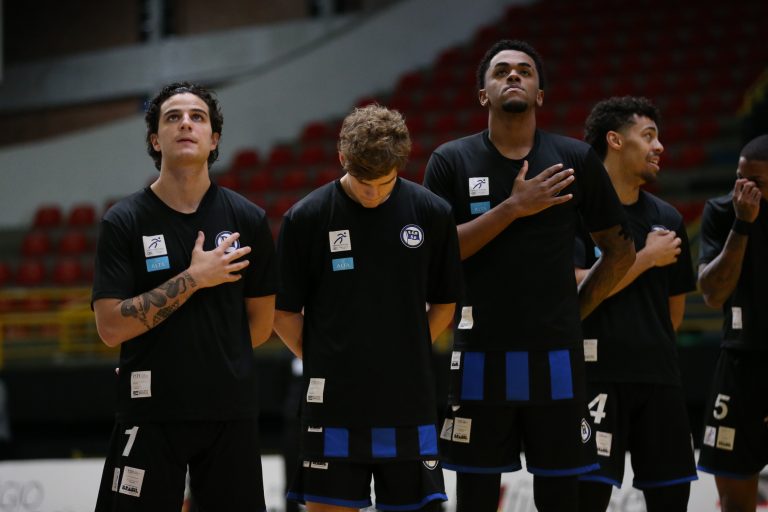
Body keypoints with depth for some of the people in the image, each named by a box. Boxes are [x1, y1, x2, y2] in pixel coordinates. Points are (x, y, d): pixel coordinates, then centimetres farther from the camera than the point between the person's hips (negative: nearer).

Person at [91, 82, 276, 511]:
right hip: (150, 413, -2)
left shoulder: (248, 220, 4)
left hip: (230, 411, 2)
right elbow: (111, 327, -11)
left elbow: (261, 322, 12)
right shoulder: (125, 222, -3)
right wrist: (193, 279, -13)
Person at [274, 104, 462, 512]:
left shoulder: (432, 213, 0)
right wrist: (321, 363, -2)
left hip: (409, 405, 2)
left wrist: (407, 356, 5)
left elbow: (444, 303, 11)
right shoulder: (305, 218, -4)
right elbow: (283, 313, 3)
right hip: (333, 404, -1)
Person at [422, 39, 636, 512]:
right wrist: (513, 208, -14)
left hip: (555, 355, 0)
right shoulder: (452, 162, 2)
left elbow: (621, 251, 11)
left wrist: (576, 310, 4)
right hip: (481, 354, 0)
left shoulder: (576, 160, 3)